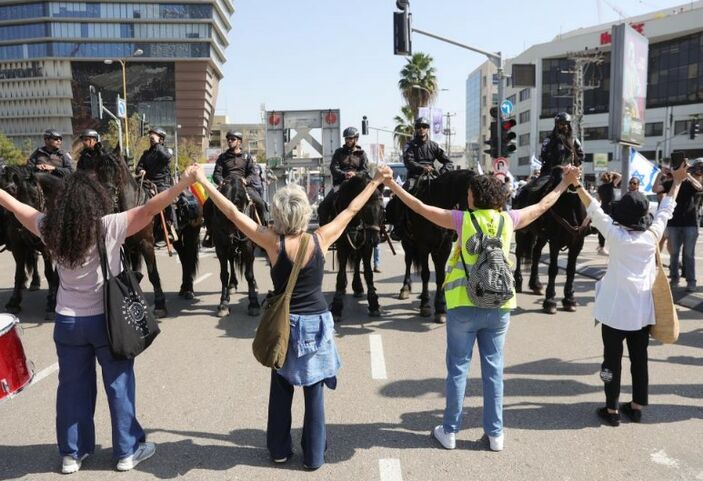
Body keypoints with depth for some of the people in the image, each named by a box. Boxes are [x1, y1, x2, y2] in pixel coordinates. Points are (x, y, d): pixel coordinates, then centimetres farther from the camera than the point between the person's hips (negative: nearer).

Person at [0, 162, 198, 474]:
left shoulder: (50, 228, -4)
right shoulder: (109, 226, -16)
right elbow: (151, 209, -22)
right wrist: (185, 181, -22)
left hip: (67, 322, 4)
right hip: (107, 320, -4)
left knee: (72, 387, 16)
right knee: (119, 385, 10)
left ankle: (72, 453, 29)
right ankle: (127, 451, 21)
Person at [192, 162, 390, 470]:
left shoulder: (274, 242, -15)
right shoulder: (321, 239, -12)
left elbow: (234, 214, -11)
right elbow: (351, 210, -1)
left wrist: (203, 181, -4)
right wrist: (375, 181, 12)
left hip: (285, 324, 0)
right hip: (317, 323, 0)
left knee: (281, 390, 16)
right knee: (314, 392, 10)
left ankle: (279, 449, 30)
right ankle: (314, 455, 21)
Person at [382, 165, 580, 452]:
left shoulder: (463, 219, -6)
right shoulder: (508, 220, 3)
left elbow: (421, 208, -3)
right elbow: (543, 206, 17)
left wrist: (392, 185, 3)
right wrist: (566, 182, 30)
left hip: (464, 306, -3)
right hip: (499, 306, 3)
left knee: (458, 368, 7)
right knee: (494, 368, 12)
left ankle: (450, 431, 18)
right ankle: (495, 433, 20)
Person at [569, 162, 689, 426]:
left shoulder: (615, 234, -11)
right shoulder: (653, 234, -1)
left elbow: (594, 209, -14)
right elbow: (666, 209, 12)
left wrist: (577, 184, -16)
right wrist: (677, 182, 25)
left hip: (616, 309, -4)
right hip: (643, 309, 4)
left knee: (613, 360, 5)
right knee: (639, 359, 13)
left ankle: (612, 410, 12)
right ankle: (636, 407, 23)